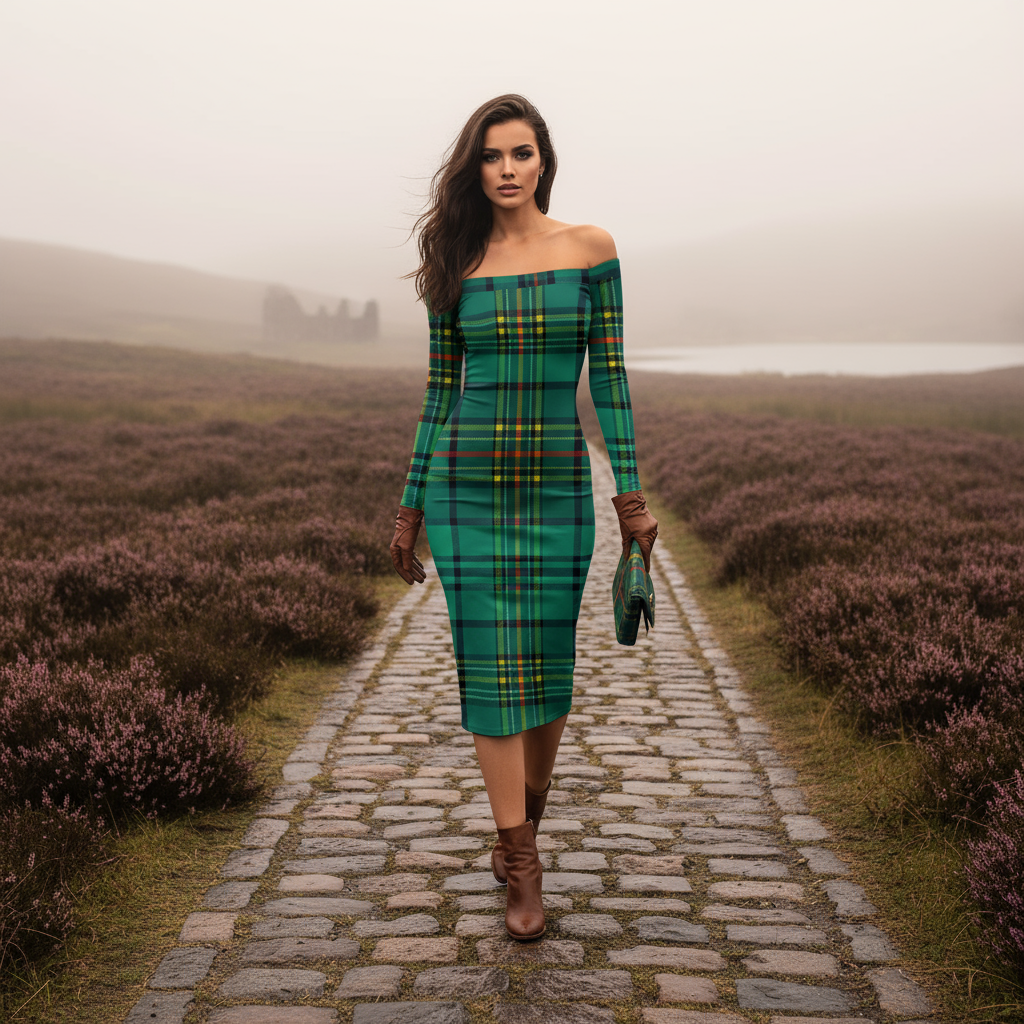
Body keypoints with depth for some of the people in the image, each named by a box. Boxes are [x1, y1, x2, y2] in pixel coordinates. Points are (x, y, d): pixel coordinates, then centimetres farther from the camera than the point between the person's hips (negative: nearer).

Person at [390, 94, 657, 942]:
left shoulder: (590, 249, 1)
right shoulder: (457, 266, 5)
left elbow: (609, 376, 0)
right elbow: (440, 390, 8)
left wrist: (632, 490, -6)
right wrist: (411, 508, 7)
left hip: (557, 488, 0)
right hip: (468, 488, 0)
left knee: (548, 672, 6)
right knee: (492, 672, -2)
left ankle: (522, 826, 33)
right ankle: (523, 873, 7)